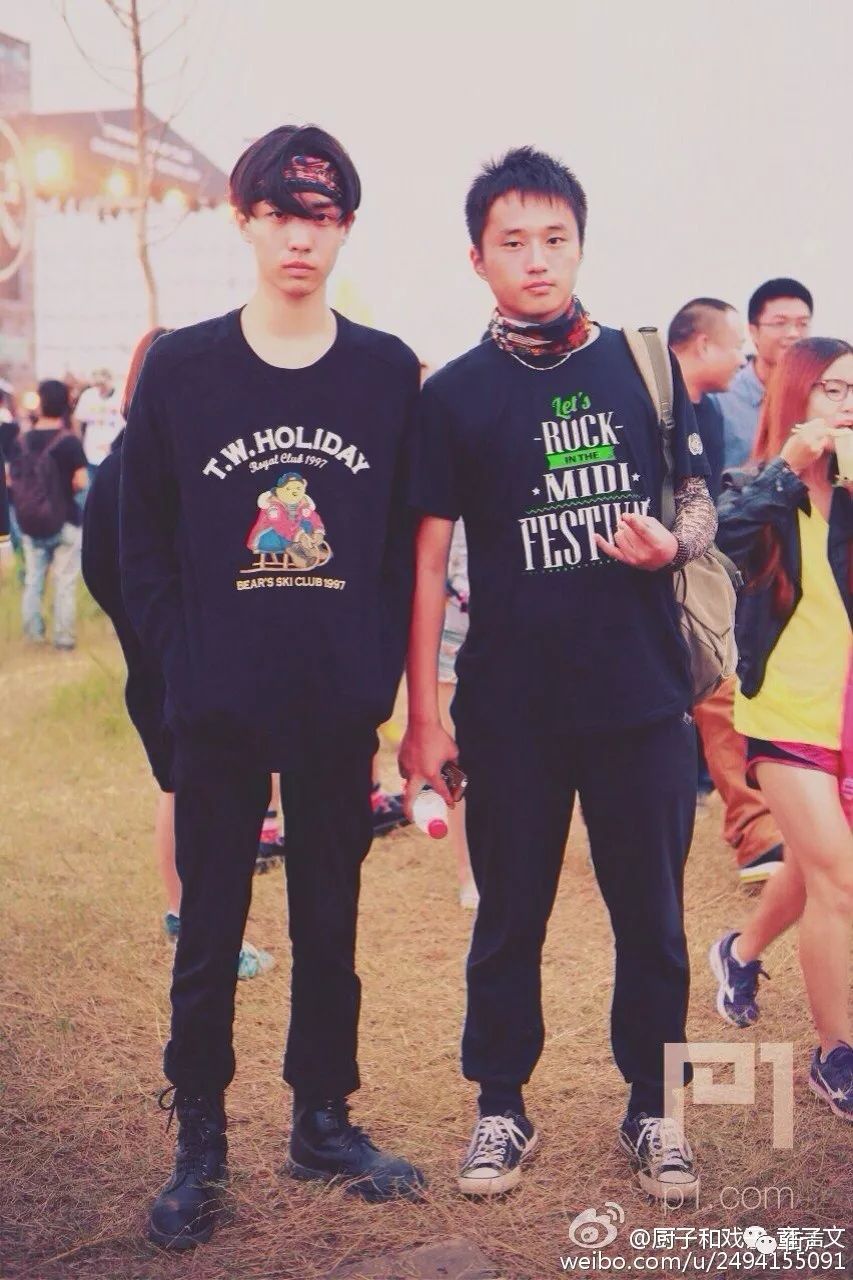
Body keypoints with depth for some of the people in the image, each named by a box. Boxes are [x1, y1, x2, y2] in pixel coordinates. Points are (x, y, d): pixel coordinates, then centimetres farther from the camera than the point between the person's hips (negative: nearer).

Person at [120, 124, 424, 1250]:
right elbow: (144, 544, 2)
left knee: (329, 923, 13)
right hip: (219, 714, -1)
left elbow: (410, 545, 4)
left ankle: (324, 1121, 28)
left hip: (341, 713, 1)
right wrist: (185, 669, -5)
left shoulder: (388, 372, 2)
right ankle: (200, 1146, 20)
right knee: (209, 934, 6)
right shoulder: (179, 369, 0)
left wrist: (380, 673, -2)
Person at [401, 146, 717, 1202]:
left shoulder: (644, 365, 4)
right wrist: (423, 718, -4)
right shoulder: (454, 395, -1)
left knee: (651, 916, 10)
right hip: (511, 708, -1)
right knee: (510, 919, 10)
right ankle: (502, 1107, 27)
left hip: (643, 697, 2)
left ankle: (651, 1108, 27)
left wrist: (674, 542, -13)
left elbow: (700, 505, 12)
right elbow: (427, 559, -1)